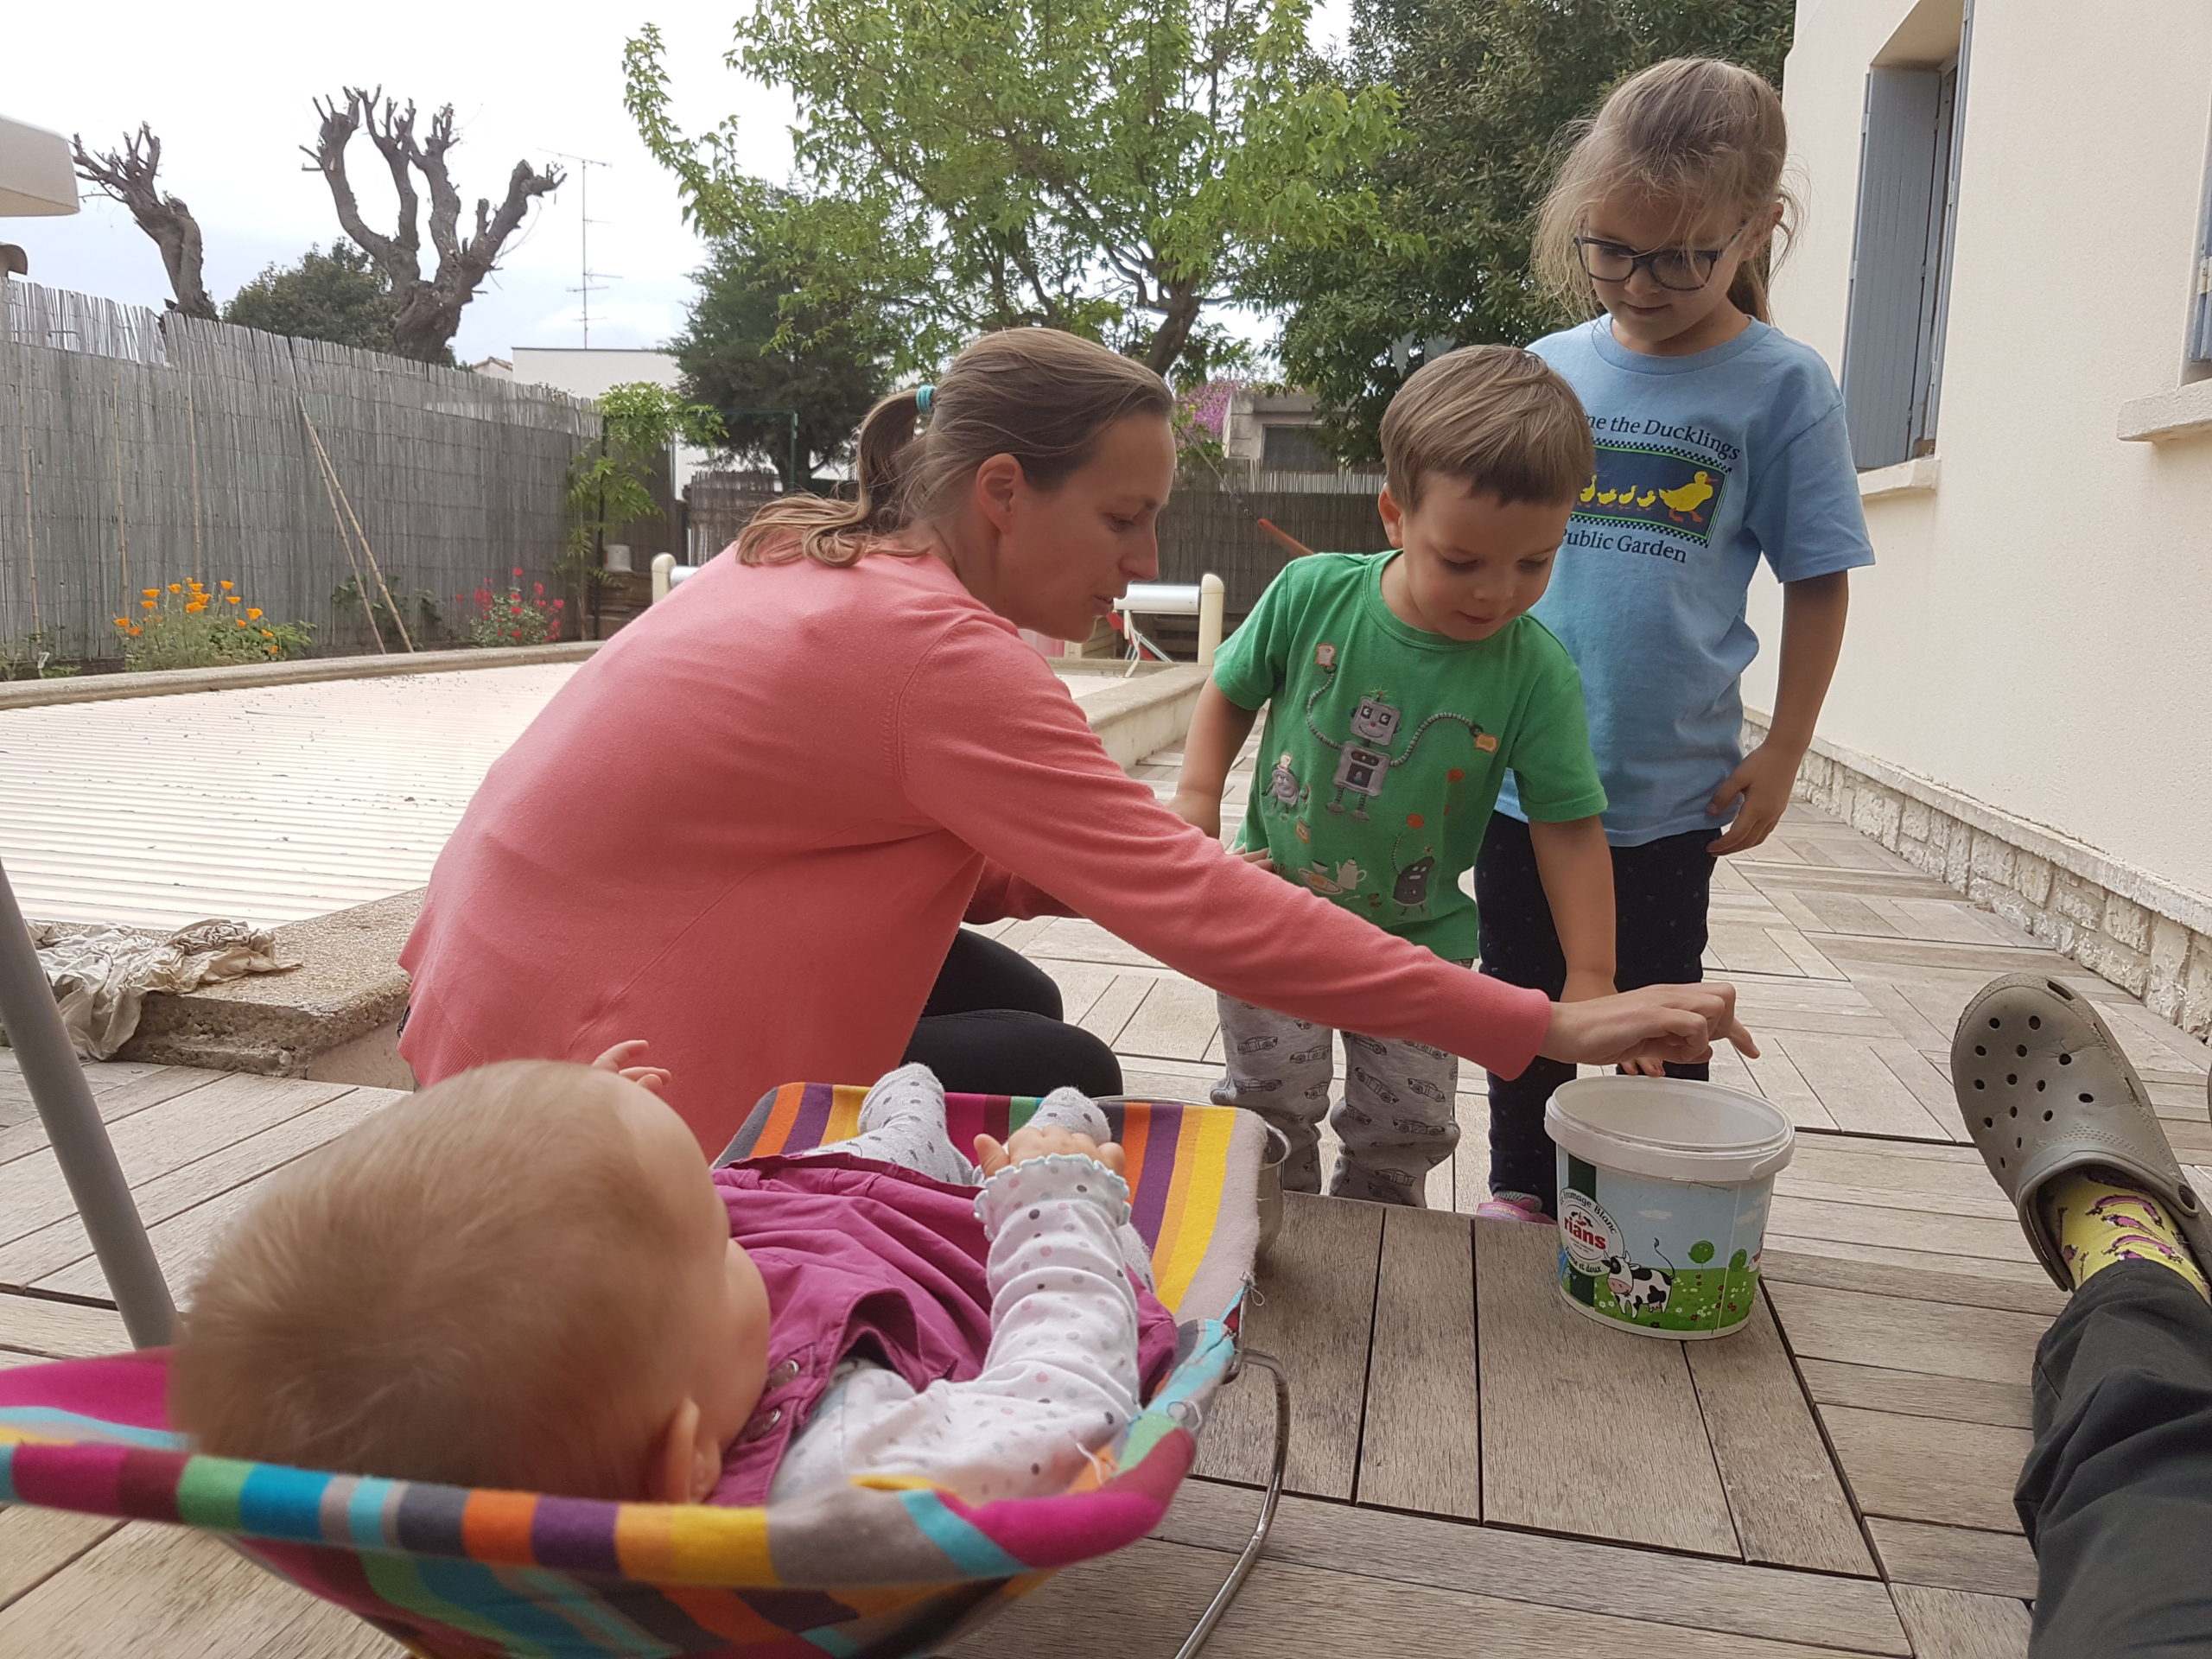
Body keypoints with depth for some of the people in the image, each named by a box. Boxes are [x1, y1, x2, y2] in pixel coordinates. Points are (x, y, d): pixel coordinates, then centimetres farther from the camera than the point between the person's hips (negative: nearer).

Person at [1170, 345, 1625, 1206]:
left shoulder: (1536, 672, -16)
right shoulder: (1313, 593, -15)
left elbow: (1570, 828, -11)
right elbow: (1232, 692, 3)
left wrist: (1592, 981, -16)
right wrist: (1196, 798, -9)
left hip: (1418, 939, 1)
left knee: (1406, 1126, 6)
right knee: (1271, 1103, 0)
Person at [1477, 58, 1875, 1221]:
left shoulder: (1780, 387, -5)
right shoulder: (1552, 370, 3)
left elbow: (1817, 584, -1)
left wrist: (1780, 757, -4)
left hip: (1669, 786, -3)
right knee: (1523, 999, 16)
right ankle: (1521, 1195, 34)